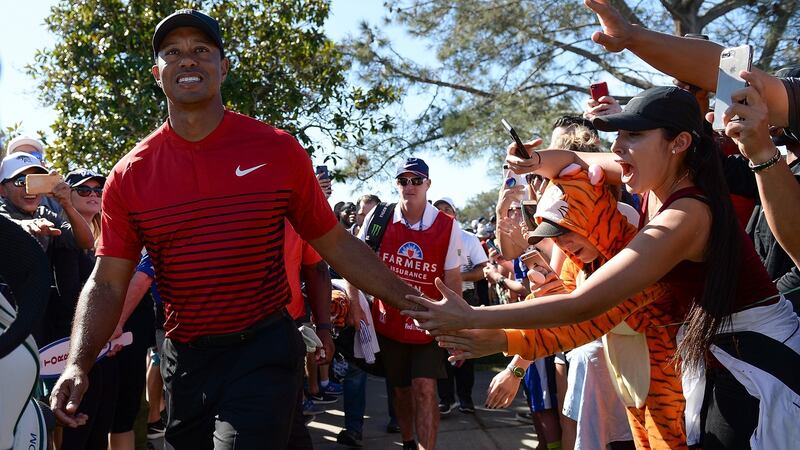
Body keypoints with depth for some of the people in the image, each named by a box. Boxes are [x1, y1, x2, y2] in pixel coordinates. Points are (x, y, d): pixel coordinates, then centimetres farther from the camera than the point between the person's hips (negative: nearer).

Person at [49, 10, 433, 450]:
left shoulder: (278, 152, -5)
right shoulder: (128, 176, -2)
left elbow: (335, 244, 1)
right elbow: (107, 284, 0)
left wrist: (416, 303, -3)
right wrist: (78, 365, -15)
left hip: (265, 352, -3)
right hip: (184, 360, 3)